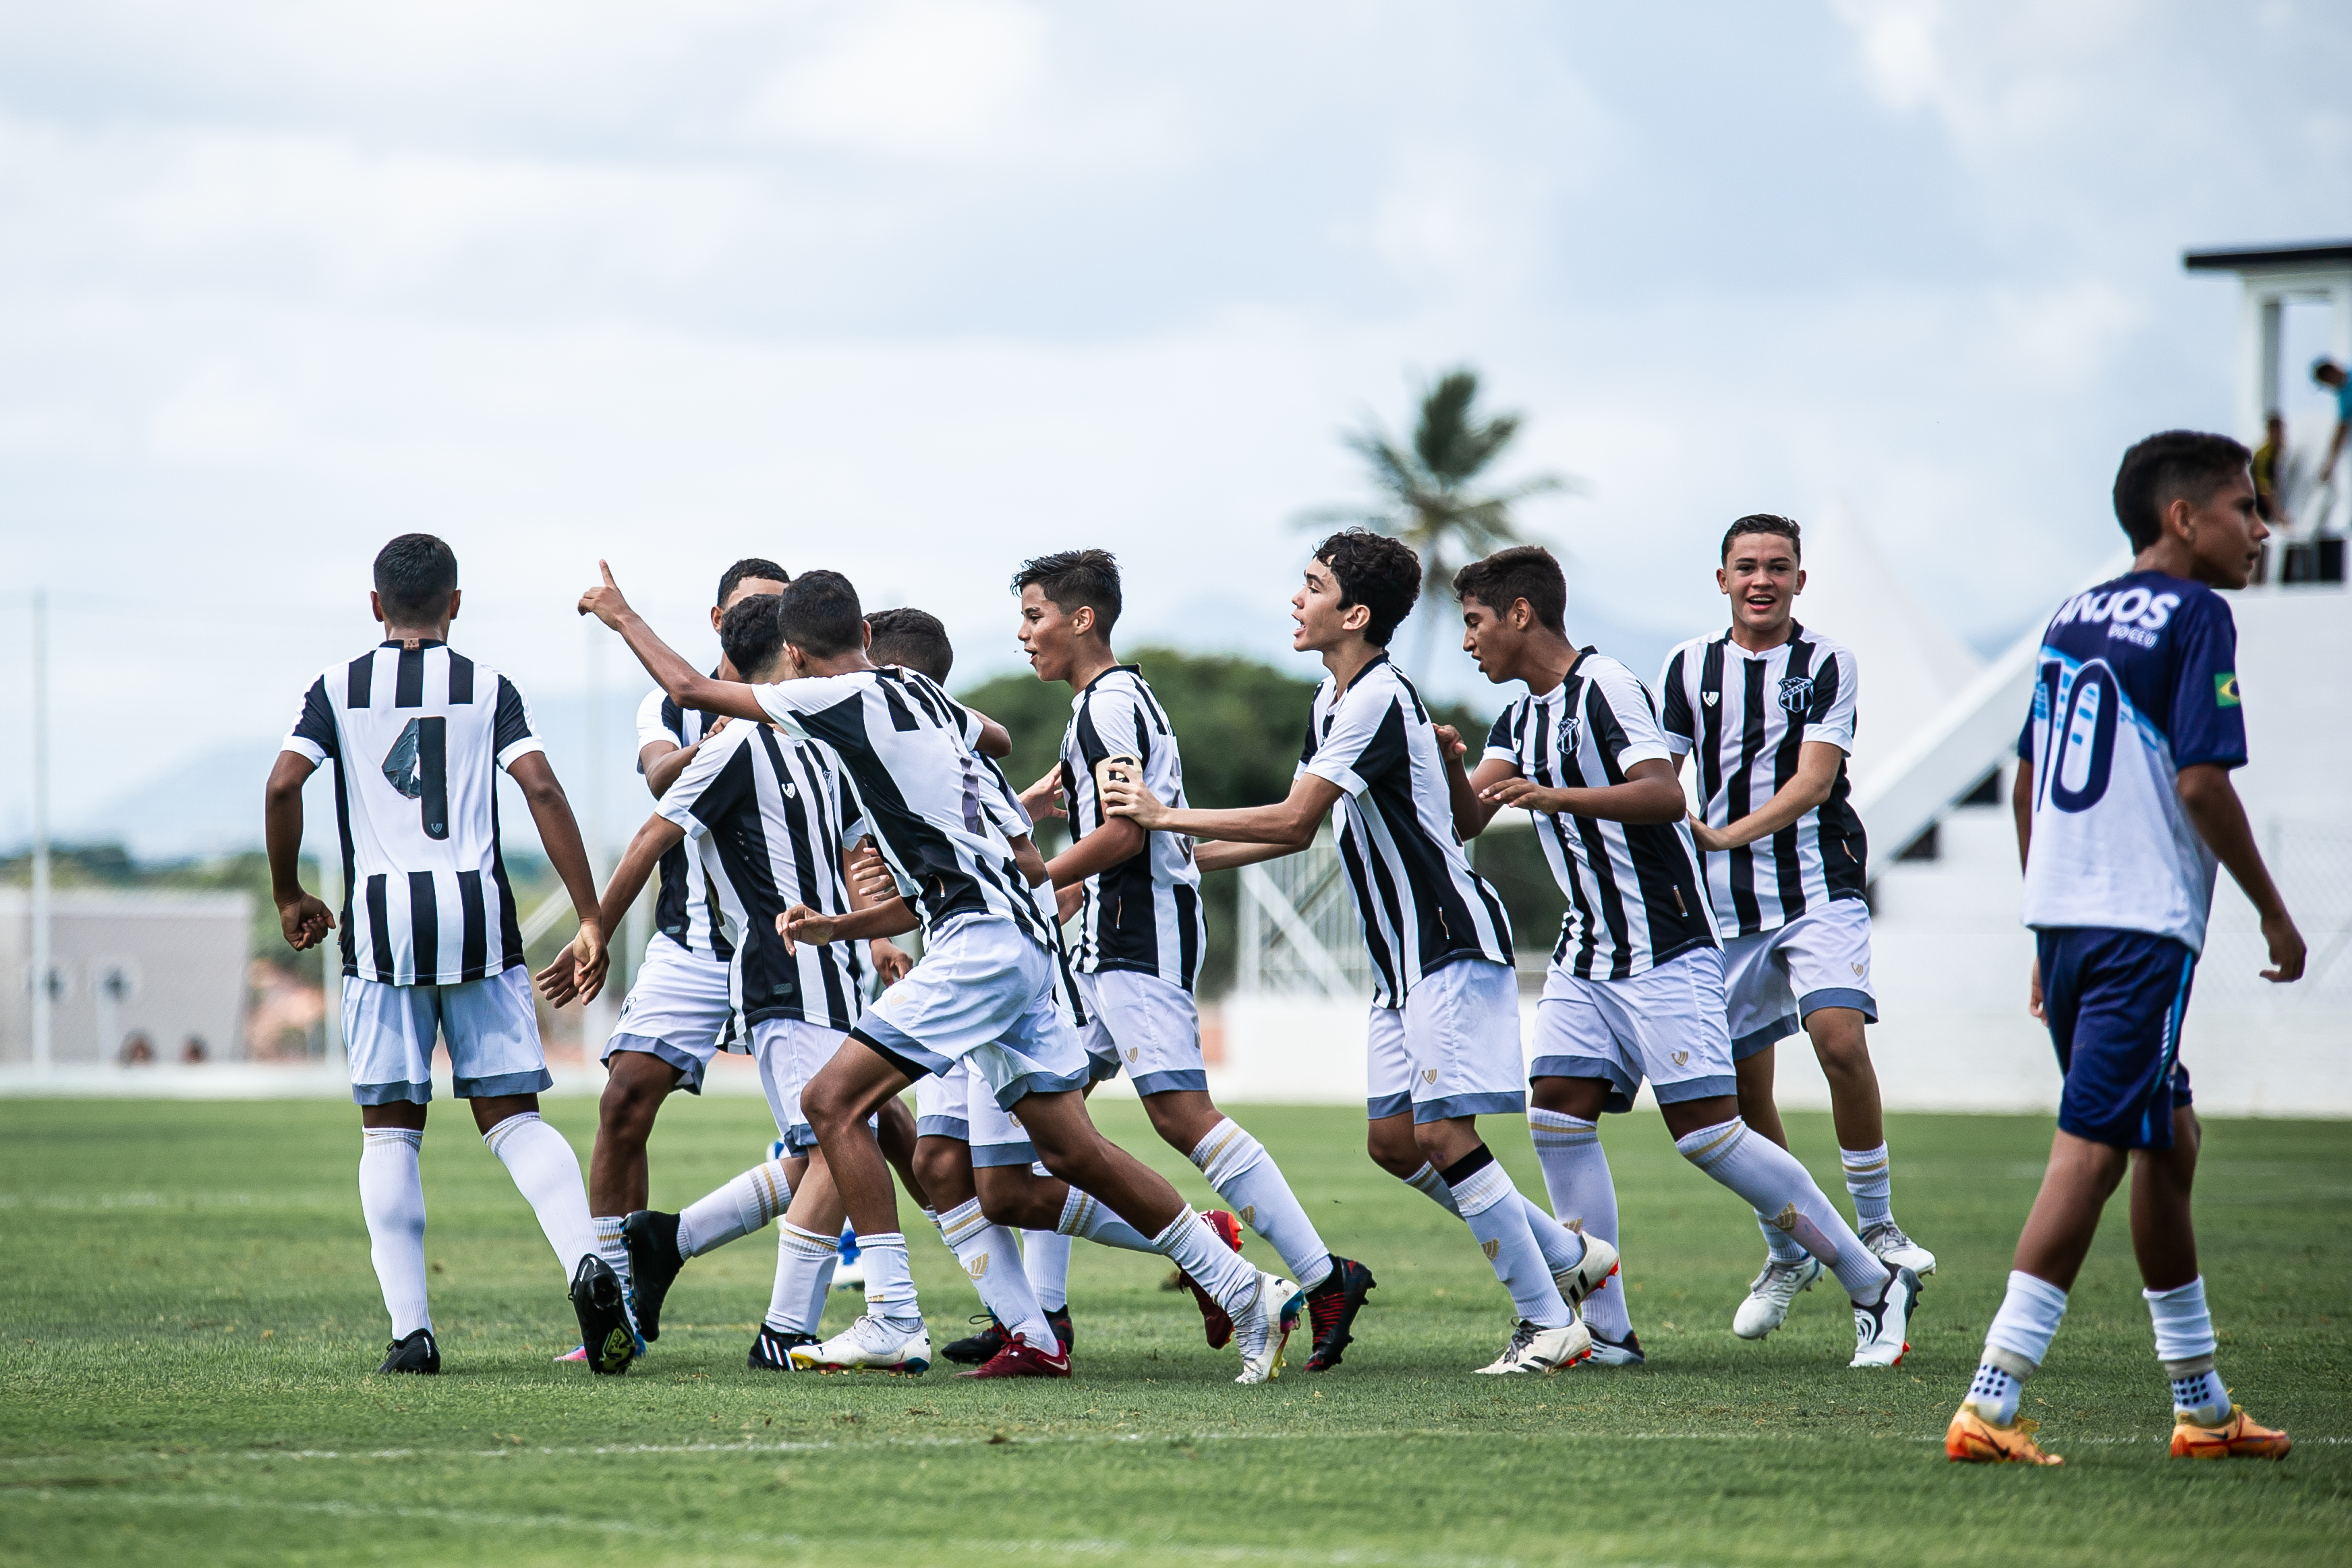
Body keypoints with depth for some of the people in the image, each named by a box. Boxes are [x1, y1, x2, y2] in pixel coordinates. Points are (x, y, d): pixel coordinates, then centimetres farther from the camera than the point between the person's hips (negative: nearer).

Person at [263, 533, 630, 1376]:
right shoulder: (487, 687, 7)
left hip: (380, 925, 0)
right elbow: (541, 788, -4)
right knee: (513, 1115, 5)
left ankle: (410, 1329, -3)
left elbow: (284, 784, -5)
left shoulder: (339, 689, 8)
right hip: (477, 911, 1)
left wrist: (288, 896, 9)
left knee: (390, 1131, 7)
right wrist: (592, 919, -3)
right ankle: (586, 1261, -21)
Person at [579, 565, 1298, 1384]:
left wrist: (621, 615, 15)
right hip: (1018, 944, 9)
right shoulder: (924, 698, 21)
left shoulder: (852, 698, -6)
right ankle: (1248, 1294, 12)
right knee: (1073, 1152, 11)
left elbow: (689, 687, -2)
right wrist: (847, 927, 25)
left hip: (980, 944, -9)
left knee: (834, 1100, -8)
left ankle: (893, 1324, -12)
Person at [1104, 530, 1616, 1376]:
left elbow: (1293, 821, -23)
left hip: (1451, 941, -10)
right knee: (1393, 1139, 7)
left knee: (1442, 1133, -13)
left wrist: (1166, 816, -16)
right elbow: (1299, 830, 20)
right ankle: (1567, 1254, 18)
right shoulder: (1333, 700, 13)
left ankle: (1551, 1321, -8)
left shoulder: (1380, 699, -18)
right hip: (1405, 957, 10)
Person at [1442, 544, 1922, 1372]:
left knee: (1707, 1131, -11)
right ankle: (1607, 1330, -1)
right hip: (1586, 952, 9)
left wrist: (1554, 797, -31)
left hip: (1665, 950, -9)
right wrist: (1449, 768, -10)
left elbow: (1665, 794, -25)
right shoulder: (1518, 721, 15)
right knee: (1558, 1113, -4)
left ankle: (1874, 1284, 0)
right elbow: (1466, 820, 9)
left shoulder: (1606, 688, -13)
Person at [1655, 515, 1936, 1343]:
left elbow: (1813, 781, -12)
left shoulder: (1828, 666, -1)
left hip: (1819, 888, -3)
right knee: (1743, 1087, 4)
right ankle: (1786, 1256, 22)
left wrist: (1727, 835, -23)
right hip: (1727, 905, 3)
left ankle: (1876, 1226, -9)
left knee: (1840, 1037, -24)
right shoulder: (1689, 667, 7)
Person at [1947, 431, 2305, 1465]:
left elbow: (2026, 784, 18)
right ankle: (1990, 1407, -17)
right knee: (2093, 1150, -10)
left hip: (2064, 916, 9)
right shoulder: (2194, 615, -7)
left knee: (2166, 1140, 18)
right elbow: (2201, 779, -15)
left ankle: (2202, 1407, 26)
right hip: (2145, 926, -9)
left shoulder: (2072, 620, 16)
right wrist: (2273, 912, -5)